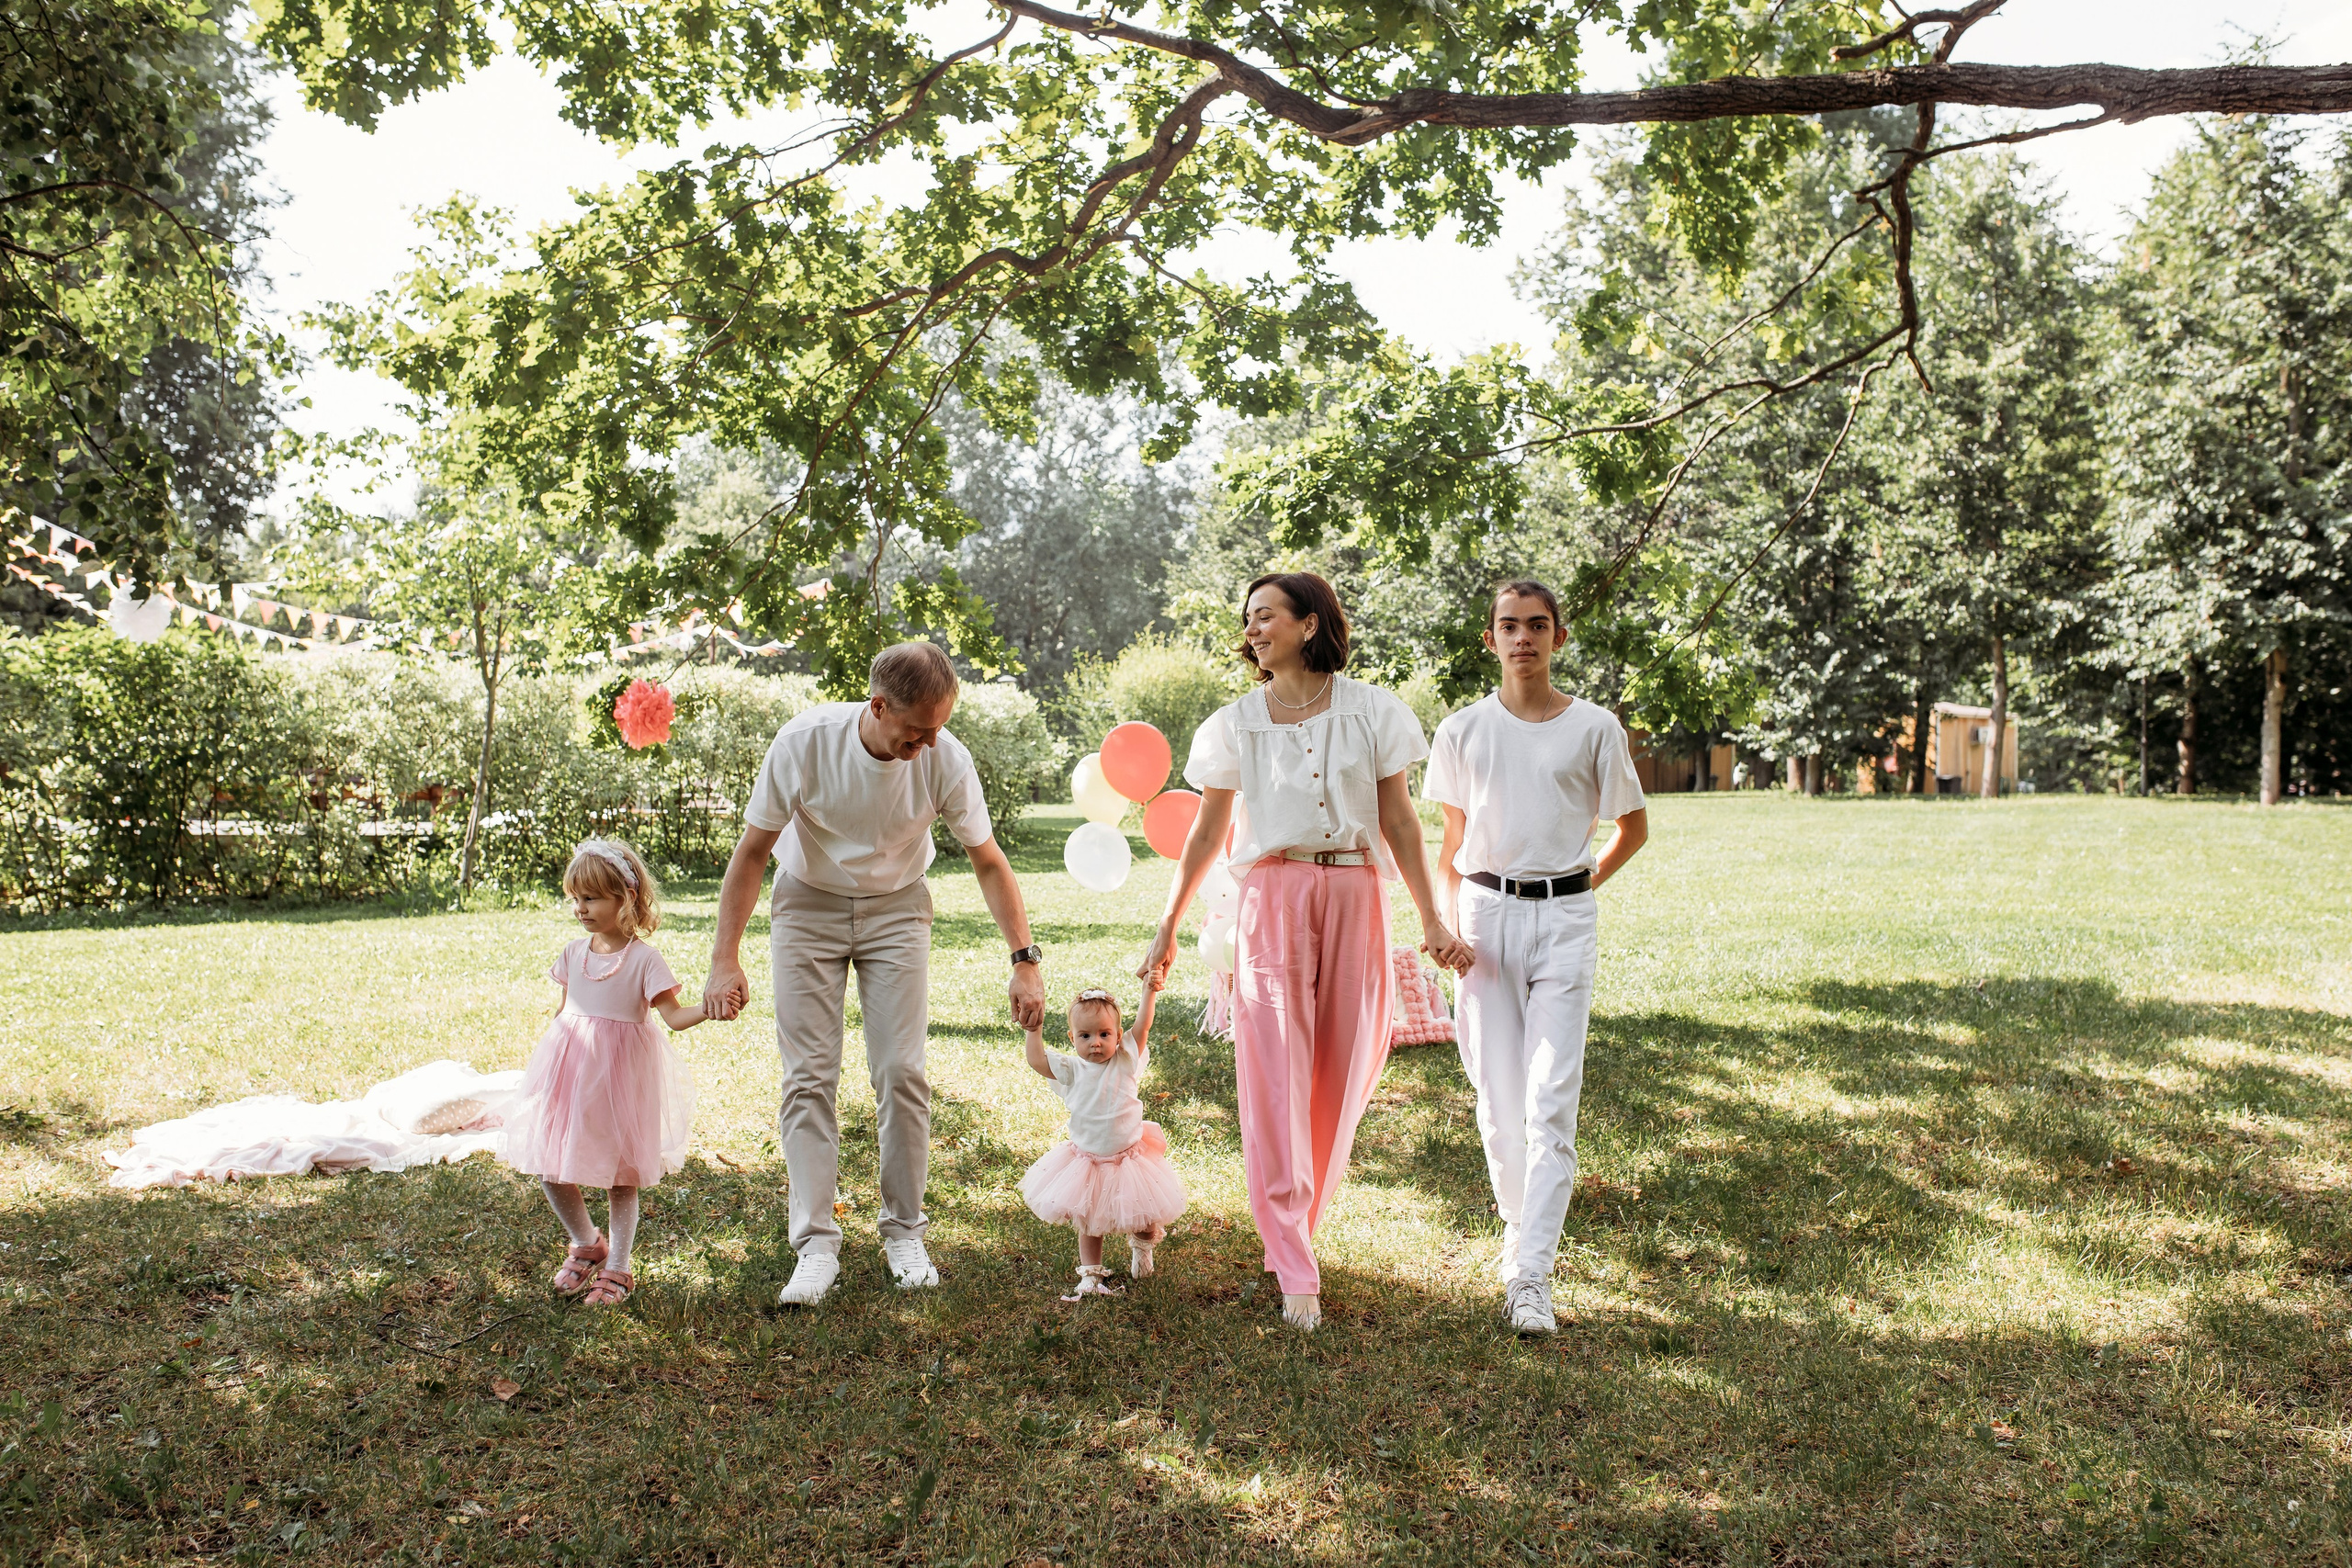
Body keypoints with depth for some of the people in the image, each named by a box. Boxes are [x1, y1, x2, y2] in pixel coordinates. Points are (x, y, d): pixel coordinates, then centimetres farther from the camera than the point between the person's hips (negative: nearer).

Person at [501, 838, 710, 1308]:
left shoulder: (643, 958, -11)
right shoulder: (573, 953, 5)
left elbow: (674, 1015, -14)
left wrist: (708, 1009, -31)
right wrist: (546, 1052, 15)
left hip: (619, 1072, -5)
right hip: (568, 1068, 5)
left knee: (621, 1175, 4)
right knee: (549, 1167, 4)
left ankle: (616, 1269, 19)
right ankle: (586, 1244, 28)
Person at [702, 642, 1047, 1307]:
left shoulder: (946, 759, -21)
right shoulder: (804, 742, -25)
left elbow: (989, 862, -7)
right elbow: (752, 851, -13)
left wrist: (1025, 960, -11)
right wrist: (725, 960, -15)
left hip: (896, 909, 1)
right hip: (808, 904, -1)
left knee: (902, 1071, -7)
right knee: (809, 1076, -8)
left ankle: (904, 1232, 9)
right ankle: (816, 1244, -3)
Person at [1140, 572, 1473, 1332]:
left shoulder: (1370, 711, 5)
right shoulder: (1237, 723, 8)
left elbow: (1399, 822, 7)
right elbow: (1205, 835, 13)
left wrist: (1431, 919, 2)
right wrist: (1167, 930, 13)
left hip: (1353, 899, 1)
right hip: (1272, 901, 0)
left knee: (1341, 1076, 5)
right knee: (1275, 1082, -7)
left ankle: (1296, 1230, 24)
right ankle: (1296, 1274, -3)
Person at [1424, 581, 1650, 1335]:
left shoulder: (1595, 727, 2)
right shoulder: (1463, 730, 6)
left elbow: (1633, 827, 14)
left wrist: (1578, 890, 8)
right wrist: (1449, 925, 2)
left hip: (1564, 919, -1)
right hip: (1486, 913, 2)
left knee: (1551, 1100, -9)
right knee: (1498, 1096, 6)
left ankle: (1531, 1275, -9)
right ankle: (1521, 1224, 30)